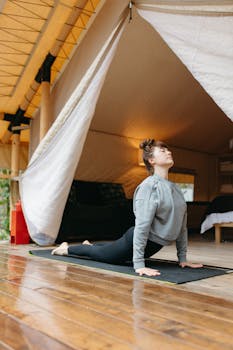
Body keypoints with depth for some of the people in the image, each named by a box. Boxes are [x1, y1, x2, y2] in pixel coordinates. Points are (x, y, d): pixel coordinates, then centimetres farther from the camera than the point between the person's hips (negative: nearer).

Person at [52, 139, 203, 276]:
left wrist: (182, 258, 5)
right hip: (137, 241, -7)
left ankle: (90, 245, 57)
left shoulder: (176, 189, 3)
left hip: (155, 245, 7)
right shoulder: (149, 185, -22)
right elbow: (142, 225, -27)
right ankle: (67, 248, 39)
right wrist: (139, 264, -29)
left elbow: (182, 225, 7)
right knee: (101, 253, 14)